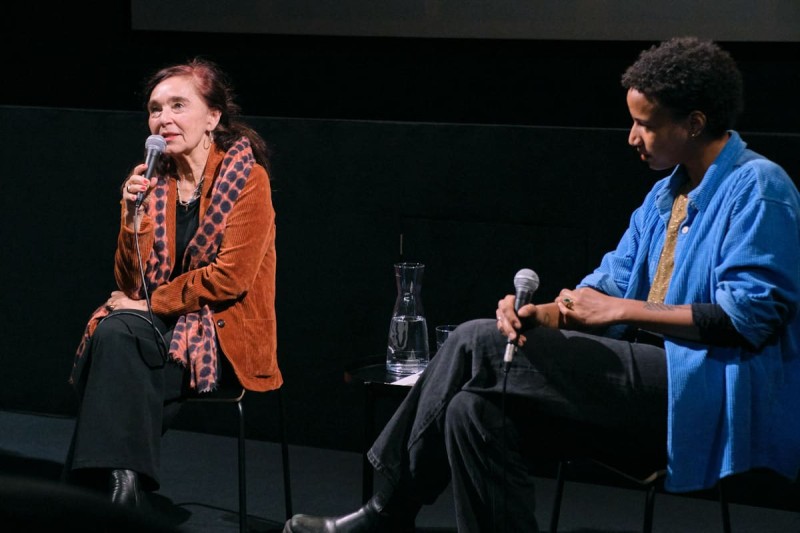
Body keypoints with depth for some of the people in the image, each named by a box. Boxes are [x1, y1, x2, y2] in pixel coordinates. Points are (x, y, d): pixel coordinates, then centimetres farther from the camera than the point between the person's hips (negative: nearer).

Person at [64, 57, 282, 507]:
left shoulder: (247, 179, -6)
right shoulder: (153, 181, 10)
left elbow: (230, 278, -14)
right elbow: (131, 284, 6)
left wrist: (151, 303, -10)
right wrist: (133, 214, -9)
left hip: (225, 335, -5)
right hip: (163, 326, 5)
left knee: (118, 337, -29)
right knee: (112, 333, -29)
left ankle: (122, 485, -21)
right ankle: (120, 485, -24)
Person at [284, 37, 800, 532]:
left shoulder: (757, 187, -9)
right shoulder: (667, 194, 20)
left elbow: (749, 314, -19)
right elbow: (611, 282, 16)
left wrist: (621, 309, -14)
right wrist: (546, 314, -7)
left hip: (704, 396, -9)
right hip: (651, 375, 9)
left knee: (479, 343, -15)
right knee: (475, 410, -12)